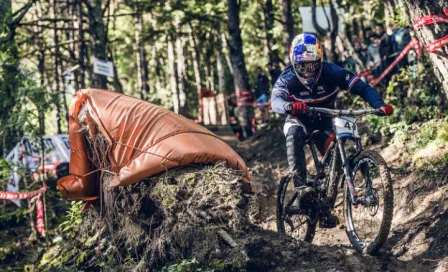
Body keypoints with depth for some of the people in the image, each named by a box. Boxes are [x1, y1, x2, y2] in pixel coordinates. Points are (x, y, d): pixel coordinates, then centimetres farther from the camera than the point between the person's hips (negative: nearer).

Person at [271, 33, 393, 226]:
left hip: (324, 122, 2)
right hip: (299, 121, -2)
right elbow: (276, 100, -41)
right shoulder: (288, 79, -23)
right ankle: (301, 186, -38)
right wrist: (289, 106, -65)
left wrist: (379, 105, -43)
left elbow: (360, 87, -26)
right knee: (294, 134, -36)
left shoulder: (330, 72, -21)